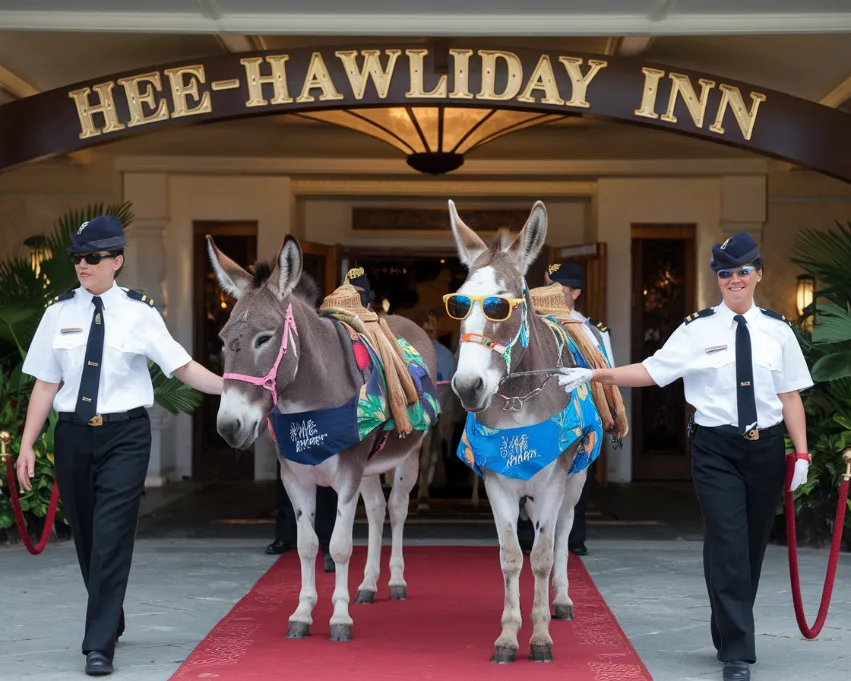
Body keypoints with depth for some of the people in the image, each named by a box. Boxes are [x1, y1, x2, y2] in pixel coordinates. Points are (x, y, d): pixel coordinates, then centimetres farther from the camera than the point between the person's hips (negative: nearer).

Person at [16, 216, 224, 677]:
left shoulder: (139, 312, -2)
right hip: (73, 435, 3)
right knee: (84, 536, 13)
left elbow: (182, 367, -5)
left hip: (125, 436, -3)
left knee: (112, 538, -9)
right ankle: (110, 622, 35)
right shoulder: (59, 311, 3)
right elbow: (46, 383, 3)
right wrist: (27, 445, 0)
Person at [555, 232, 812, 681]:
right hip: (716, 448, -3)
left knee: (753, 546, 13)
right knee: (727, 544, -10)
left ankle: (727, 633, 33)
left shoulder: (777, 330, 4)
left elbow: (790, 394, 3)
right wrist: (593, 374, -16)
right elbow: (652, 371, -6)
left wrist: (801, 453, -2)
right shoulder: (698, 329, -2)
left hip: (766, 446, 3)